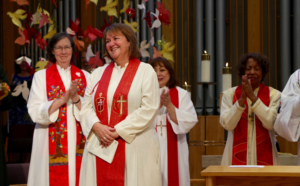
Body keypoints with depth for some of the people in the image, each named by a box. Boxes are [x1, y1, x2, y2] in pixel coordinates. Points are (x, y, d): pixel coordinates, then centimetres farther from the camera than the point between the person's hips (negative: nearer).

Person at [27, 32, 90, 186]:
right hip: (51, 143, -2)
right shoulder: (41, 76, 3)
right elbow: (35, 112, -8)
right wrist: (63, 99, -17)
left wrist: (76, 98, -15)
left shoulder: (84, 77, 10)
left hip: (78, 144, 2)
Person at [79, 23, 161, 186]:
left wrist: (118, 131, -13)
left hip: (133, 148, -3)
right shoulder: (98, 73, 17)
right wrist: (97, 127, -11)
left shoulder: (145, 71, 3)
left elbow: (149, 109, -8)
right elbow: (86, 107, 10)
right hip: (100, 145, 4)